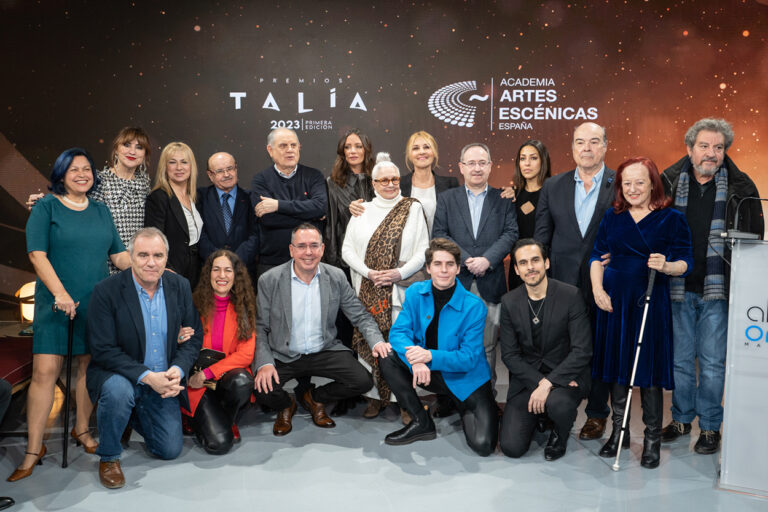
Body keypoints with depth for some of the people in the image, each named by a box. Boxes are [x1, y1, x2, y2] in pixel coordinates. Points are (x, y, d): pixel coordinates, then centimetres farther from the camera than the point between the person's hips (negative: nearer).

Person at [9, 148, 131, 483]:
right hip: (56, 302, -4)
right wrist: (60, 294, -18)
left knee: (90, 366, 9)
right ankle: (33, 450, 2)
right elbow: (37, 254, -9)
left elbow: (119, 255, 13)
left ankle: (82, 430, 28)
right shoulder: (46, 207, 0)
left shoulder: (101, 211, 13)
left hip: (96, 304, 4)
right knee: (44, 372, -7)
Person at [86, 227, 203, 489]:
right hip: (119, 375, -3)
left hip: (162, 381, 4)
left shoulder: (180, 286, -4)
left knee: (170, 450, 1)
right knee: (118, 391, -38)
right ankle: (108, 457, -8)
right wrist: (147, 377, -28)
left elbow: (194, 336, 1)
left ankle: (134, 414, 33)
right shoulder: (107, 290, -17)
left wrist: (177, 370, -18)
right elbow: (104, 350, -19)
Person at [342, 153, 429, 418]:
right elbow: (347, 249, 7)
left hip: (401, 289, -2)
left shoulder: (413, 209, 6)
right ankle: (375, 396, 12)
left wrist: (399, 273, -13)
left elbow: (423, 250, 1)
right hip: (367, 291, 2)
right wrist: (369, 273, -8)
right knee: (368, 339, -1)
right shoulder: (363, 210, 12)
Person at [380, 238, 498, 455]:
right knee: (387, 358, -19)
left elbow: (468, 358, -19)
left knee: (483, 445, -21)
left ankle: (464, 410, 16)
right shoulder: (415, 293, -6)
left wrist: (430, 356, -35)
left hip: (465, 379, -4)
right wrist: (415, 359, -31)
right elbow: (398, 331, -10)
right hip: (427, 373, 4)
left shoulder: (474, 306, -18)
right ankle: (422, 423, -5)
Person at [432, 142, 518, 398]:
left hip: (491, 282, 0)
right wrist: (465, 260, -11)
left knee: (487, 345, 3)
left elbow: (511, 233, 0)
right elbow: (439, 234, 1)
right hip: (457, 282, 0)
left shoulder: (504, 199, 10)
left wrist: (487, 260, -14)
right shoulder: (446, 199, 11)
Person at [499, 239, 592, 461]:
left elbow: (582, 351, -15)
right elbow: (509, 355, -1)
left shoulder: (571, 296, -10)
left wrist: (548, 383, -23)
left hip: (565, 374, -2)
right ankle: (538, 415, 22)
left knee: (557, 403, -37)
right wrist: (538, 382, -16)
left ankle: (560, 434, 0)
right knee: (511, 447, -11)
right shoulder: (509, 302, 0)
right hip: (527, 377, 3)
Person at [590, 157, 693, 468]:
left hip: (650, 301, -3)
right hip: (613, 300, 4)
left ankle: (652, 438, 12)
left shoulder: (671, 219, 0)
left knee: (649, 368, -1)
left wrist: (666, 266, -25)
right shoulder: (613, 216, 10)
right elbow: (598, 255, 11)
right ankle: (618, 431, 22)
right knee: (616, 363, 8)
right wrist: (597, 288, -2)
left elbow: (685, 262, -4)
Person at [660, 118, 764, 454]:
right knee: (681, 358, 12)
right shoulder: (669, 183, 3)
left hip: (717, 288, -1)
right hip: (679, 288, 2)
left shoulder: (741, 187, 1)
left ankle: (710, 426, 19)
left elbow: (754, 239, 3)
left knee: (712, 361, 4)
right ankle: (682, 418, 28)